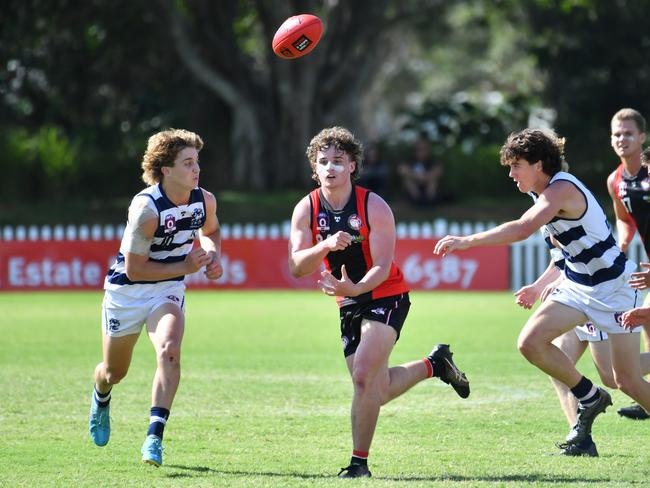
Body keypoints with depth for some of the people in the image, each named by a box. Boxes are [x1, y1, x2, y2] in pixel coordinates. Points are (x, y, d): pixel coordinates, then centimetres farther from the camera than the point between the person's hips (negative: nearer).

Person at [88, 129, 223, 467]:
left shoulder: (205, 201, -8)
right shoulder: (146, 208, -27)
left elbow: (210, 230, 18)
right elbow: (134, 268, -24)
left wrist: (213, 256, -3)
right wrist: (185, 267, -23)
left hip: (168, 291, 3)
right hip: (126, 290, -3)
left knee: (169, 352, -27)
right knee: (115, 371, 15)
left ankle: (154, 438, -30)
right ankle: (101, 400, 53)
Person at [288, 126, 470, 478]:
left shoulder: (374, 207, -17)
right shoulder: (306, 209, -7)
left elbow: (382, 267, -22)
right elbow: (296, 267, -14)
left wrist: (355, 287, -42)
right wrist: (326, 245, -33)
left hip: (386, 296, -5)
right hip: (349, 303, 5)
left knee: (363, 376, -21)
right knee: (379, 390, 10)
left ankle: (359, 462, -11)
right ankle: (435, 364, 37)